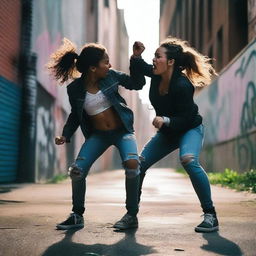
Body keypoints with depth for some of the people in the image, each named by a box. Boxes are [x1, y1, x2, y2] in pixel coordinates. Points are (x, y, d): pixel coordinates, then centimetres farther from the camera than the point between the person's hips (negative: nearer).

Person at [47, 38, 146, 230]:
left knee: (132, 163, -27)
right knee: (77, 171, -12)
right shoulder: (75, 89, -8)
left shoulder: (111, 76, -8)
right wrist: (66, 135, -7)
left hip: (122, 130, -1)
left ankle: (132, 215, -11)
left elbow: (138, 84, 0)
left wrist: (135, 59, -10)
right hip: (97, 134, 1)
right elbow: (75, 115, 6)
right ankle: (77, 216, 11)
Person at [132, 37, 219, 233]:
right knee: (139, 164, -1)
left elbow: (185, 119, -27)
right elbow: (140, 68, 11)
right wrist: (137, 55, -9)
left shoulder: (183, 85, -31)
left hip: (189, 129, -7)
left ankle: (210, 215, -26)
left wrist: (166, 120, -43)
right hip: (167, 131, 7)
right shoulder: (156, 75, -11)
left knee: (188, 160, -35)